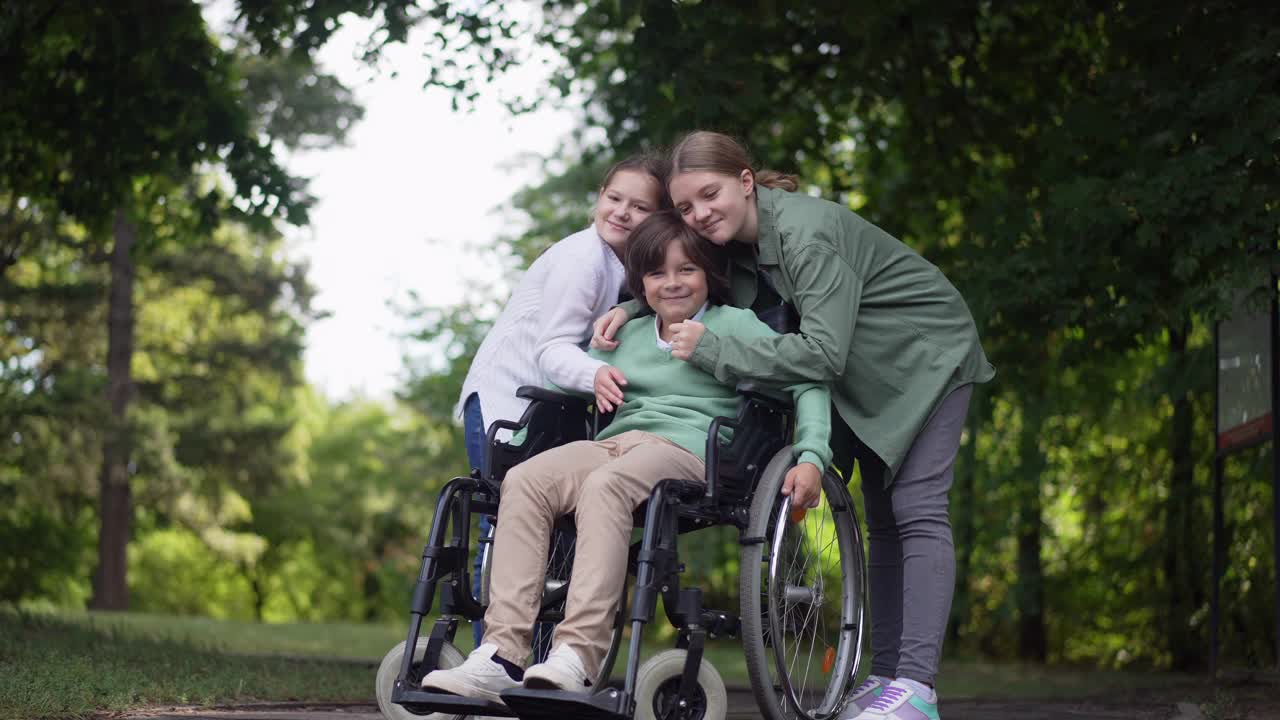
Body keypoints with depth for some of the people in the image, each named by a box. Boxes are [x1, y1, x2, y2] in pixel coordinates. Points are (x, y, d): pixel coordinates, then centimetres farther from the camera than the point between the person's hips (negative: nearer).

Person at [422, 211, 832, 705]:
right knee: (523, 481, -27)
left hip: (686, 449, -5)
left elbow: (807, 381, 2)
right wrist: (595, 374, 10)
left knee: (604, 485, -39)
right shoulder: (630, 334, 30)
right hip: (613, 443, 5)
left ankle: (577, 657, -50)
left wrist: (811, 459, -12)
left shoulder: (734, 324, 12)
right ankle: (501, 655, -37)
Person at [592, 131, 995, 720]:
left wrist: (712, 350, -38)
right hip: (868, 375, 9)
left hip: (926, 359, -9)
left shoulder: (806, 234, -33)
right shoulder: (734, 237, -8)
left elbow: (823, 353, -39)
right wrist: (630, 308, -10)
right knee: (881, 521, 9)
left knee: (917, 511, -17)